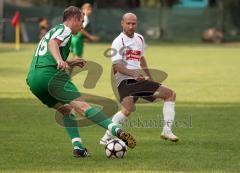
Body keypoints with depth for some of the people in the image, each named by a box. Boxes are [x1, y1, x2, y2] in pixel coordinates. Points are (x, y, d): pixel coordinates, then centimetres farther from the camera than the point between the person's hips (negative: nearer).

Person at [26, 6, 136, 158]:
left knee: (67, 110, 19)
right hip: (51, 75, -8)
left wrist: (70, 63, 35)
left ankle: (78, 147, 4)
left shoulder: (52, 31, 33)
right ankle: (117, 131, -25)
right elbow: (53, 43, -18)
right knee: (82, 105, -16)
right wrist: (60, 60, -36)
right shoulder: (64, 30, 5)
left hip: (32, 79, 9)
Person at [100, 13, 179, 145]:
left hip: (140, 80, 8)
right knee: (128, 109, -33)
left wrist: (149, 76, 36)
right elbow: (116, 65, -21)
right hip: (125, 80, -8)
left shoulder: (139, 39, 15)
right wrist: (134, 74, -33)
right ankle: (107, 137, -24)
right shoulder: (118, 42, -10)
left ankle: (167, 130, 5)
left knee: (170, 94, 7)